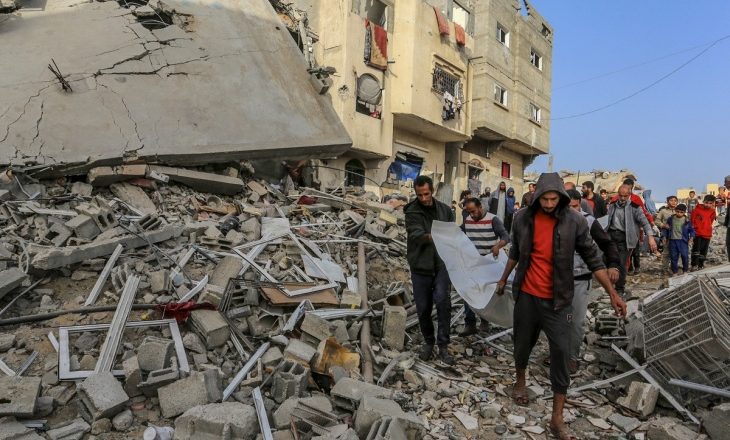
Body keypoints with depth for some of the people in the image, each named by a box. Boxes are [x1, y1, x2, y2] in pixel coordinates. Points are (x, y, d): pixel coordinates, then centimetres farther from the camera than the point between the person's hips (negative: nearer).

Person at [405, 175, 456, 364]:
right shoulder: (412, 212, -6)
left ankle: (443, 345, -2)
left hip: (442, 265, 1)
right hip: (420, 266, -1)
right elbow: (416, 235, -22)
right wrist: (431, 237, -43)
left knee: (443, 301, -15)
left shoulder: (445, 209, 6)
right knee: (423, 308, 8)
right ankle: (428, 341, 30)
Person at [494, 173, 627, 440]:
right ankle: (520, 381, 46)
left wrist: (612, 294, -6)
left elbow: (592, 259, -5)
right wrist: (504, 279, 19)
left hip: (558, 299, -2)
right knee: (523, 342, 17)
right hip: (526, 295, 2)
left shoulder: (575, 222, -11)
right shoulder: (522, 218, -5)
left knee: (561, 353, -2)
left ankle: (557, 418, 8)